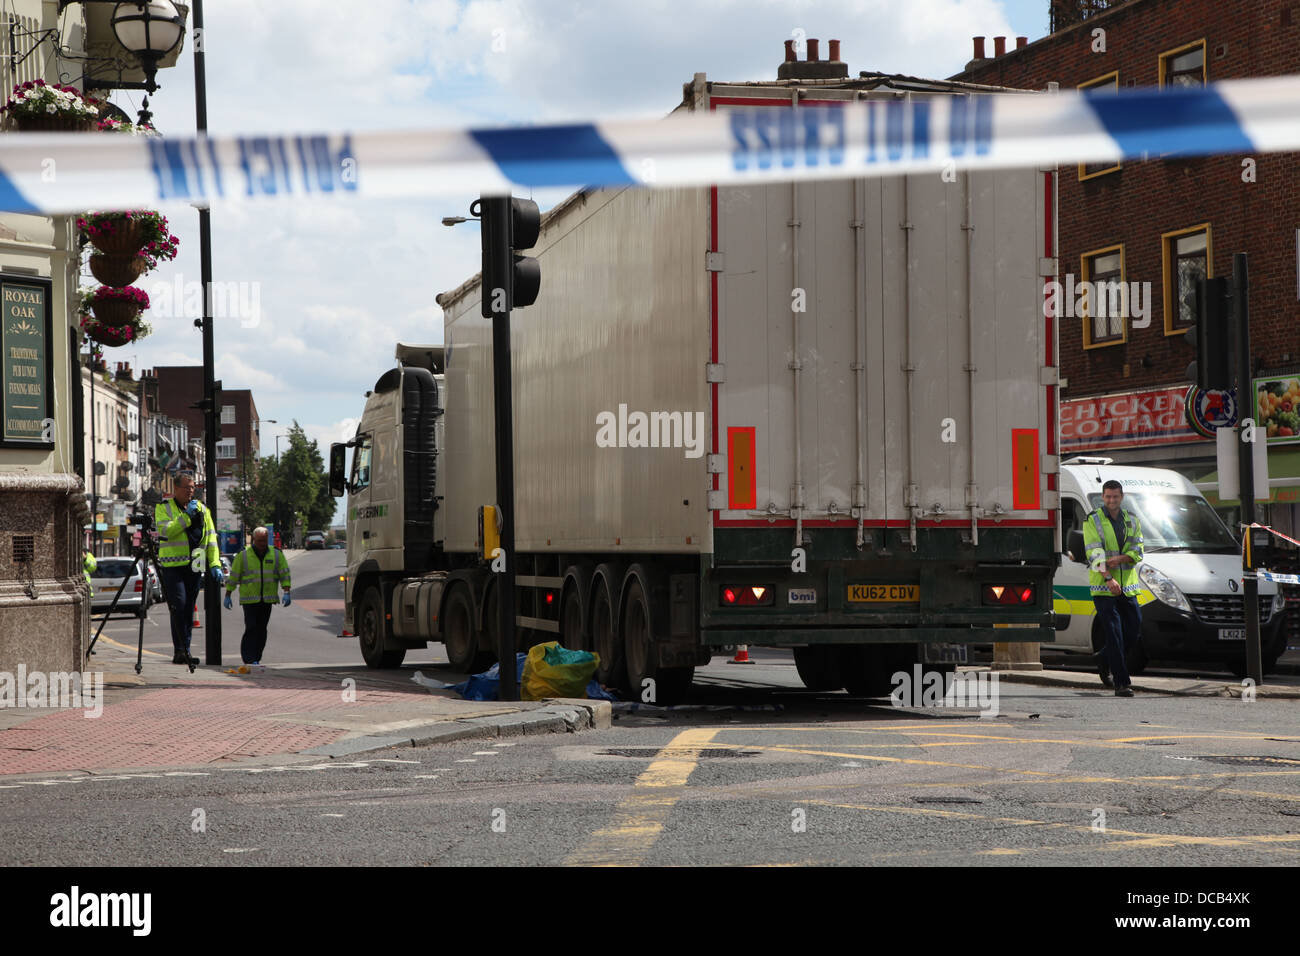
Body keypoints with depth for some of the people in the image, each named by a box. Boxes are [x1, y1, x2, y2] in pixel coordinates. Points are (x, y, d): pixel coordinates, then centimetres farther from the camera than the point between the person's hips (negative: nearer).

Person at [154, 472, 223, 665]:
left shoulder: (201, 508, 14)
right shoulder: (163, 507, 2)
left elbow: (211, 538, 12)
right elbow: (165, 531, -15)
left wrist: (215, 564, 3)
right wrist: (187, 517, -17)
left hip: (194, 567, 4)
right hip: (173, 565, -4)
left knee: (189, 610, 5)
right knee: (178, 607, -13)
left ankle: (184, 651, 10)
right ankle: (180, 650, -12)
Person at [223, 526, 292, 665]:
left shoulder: (276, 554, 5)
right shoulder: (243, 555, -2)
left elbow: (285, 574, 7)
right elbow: (233, 576, 3)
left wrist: (286, 593, -4)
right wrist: (227, 596, 3)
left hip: (267, 599, 3)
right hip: (249, 599, -3)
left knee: (262, 629, 5)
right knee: (251, 628, -11)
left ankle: (256, 658, 13)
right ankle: (249, 659, -12)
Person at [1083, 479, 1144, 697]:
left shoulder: (1132, 521, 12)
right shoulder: (1092, 521, -2)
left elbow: (1137, 551, 5)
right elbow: (1095, 554, -12)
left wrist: (1119, 559, -15)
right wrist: (1109, 579, -24)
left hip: (1127, 585, 5)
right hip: (1102, 587, -5)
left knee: (1134, 628, 6)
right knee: (1114, 633, -9)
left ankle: (1107, 659, 32)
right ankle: (1122, 683, -8)